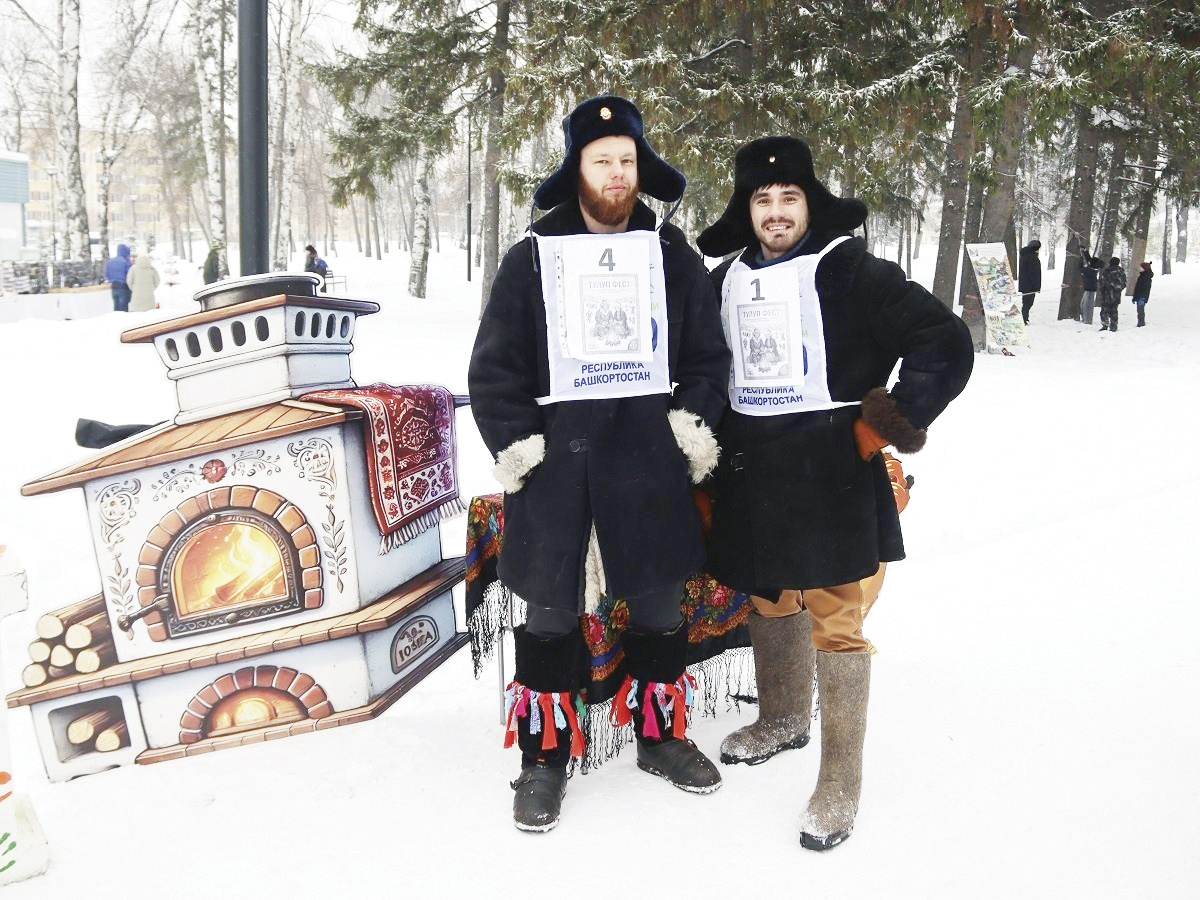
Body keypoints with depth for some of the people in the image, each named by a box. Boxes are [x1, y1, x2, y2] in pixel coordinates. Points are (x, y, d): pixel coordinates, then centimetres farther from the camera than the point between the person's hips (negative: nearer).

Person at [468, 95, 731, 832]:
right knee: (552, 609, 5)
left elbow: (707, 354, 12)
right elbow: (495, 366, 2)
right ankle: (546, 755, 21)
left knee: (659, 603, 13)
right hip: (556, 465, -2)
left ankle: (660, 733, 33)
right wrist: (513, 442, -8)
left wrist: (695, 422, -2)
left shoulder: (674, 257, 8)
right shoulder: (533, 257, 3)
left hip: (651, 464, 2)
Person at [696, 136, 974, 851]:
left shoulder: (849, 270, -9)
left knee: (834, 624, -4)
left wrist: (886, 427, -14)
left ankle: (840, 784, 7)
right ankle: (784, 719, 42)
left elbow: (947, 343, -12)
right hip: (752, 481, 6)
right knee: (770, 605, 19)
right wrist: (717, 454, 18)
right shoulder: (728, 279, 10)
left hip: (831, 480, -6)